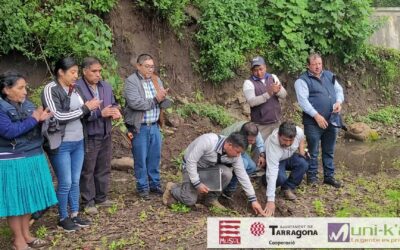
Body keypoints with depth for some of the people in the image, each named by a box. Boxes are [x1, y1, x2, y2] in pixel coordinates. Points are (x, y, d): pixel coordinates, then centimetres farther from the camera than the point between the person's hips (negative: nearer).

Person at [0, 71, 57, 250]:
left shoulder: (26, 104, 7)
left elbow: (34, 128, 12)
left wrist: (41, 119, -10)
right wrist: (33, 119, -19)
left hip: (33, 158, 7)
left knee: (29, 197, 14)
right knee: (15, 200, 3)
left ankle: (26, 235, 28)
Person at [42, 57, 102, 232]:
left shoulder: (74, 89, 8)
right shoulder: (50, 90, -13)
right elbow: (58, 116, -21)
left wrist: (91, 107, -6)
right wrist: (85, 108, -17)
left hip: (78, 142, 7)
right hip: (61, 144, -6)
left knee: (75, 181, 13)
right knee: (65, 183, 1)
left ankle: (74, 214, 25)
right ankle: (63, 218, 17)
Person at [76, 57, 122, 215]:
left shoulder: (106, 86, 8)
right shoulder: (77, 88, -16)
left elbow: (113, 104, 18)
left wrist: (116, 111, -6)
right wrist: (100, 113, -26)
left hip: (105, 135, 7)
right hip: (88, 137, -7)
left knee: (104, 169, 16)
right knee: (87, 171, 4)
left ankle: (101, 198, 30)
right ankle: (88, 202, 15)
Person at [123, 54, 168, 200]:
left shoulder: (156, 81, 11)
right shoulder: (131, 82, -10)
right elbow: (135, 103, -23)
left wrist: (163, 97, -14)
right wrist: (155, 100, -15)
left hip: (154, 126, 6)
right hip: (139, 127, -6)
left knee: (155, 158, 14)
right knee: (141, 159, 4)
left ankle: (155, 185, 28)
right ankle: (142, 188, 16)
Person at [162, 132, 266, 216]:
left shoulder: (235, 155, -19)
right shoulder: (208, 141, -37)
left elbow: (242, 176, -11)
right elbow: (191, 161, -29)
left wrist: (253, 200, -11)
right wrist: (197, 183, -28)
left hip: (209, 167, 5)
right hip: (192, 166, -5)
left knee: (226, 173, -26)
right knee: (190, 200, -17)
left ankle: (212, 198, -2)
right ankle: (172, 188, 13)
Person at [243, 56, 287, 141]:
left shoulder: (273, 77, 7)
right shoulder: (249, 83, -8)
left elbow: (284, 95, 1)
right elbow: (251, 102, -21)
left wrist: (277, 91, -22)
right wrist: (268, 94, -31)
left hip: (277, 122, 5)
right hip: (261, 125, -5)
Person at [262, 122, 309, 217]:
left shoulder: (299, 131, -30)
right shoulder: (272, 145, -42)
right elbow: (272, 173, -45)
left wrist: (302, 151, -13)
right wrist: (270, 200, -48)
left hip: (289, 157, 4)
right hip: (273, 161, -4)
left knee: (303, 164, -25)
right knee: (280, 178, -32)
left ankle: (288, 188, -6)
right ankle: (265, 179, 2)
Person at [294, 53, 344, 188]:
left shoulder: (329, 75, 13)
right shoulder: (302, 80, -7)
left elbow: (339, 90, 17)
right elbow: (303, 100, -16)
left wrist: (339, 102, -5)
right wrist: (316, 115, -22)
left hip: (331, 121, 6)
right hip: (314, 122, -6)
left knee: (329, 151, 14)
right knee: (313, 152, 2)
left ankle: (329, 176, 24)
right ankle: (312, 177, 14)